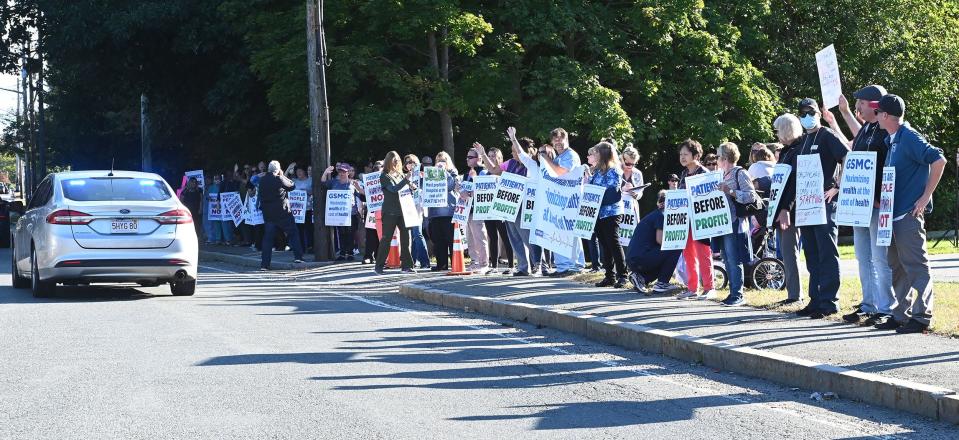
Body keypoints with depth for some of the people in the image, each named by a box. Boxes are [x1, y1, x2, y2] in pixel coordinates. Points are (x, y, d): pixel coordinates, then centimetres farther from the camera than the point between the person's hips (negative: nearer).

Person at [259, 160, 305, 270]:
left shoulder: (262, 180, 2)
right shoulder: (279, 179, -14)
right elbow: (292, 186, -2)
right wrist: (282, 176, 5)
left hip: (268, 213, 4)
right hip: (282, 211, -4)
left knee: (268, 237, 7)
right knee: (293, 233, 10)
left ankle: (264, 264, 3)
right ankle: (298, 256, 5)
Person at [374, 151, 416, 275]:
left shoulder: (400, 174, 13)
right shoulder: (385, 176, -3)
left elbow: (406, 188, 20)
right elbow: (393, 189, -16)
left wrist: (412, 186, -1)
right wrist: (406, 180, -22)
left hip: (402, 210, 5)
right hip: (390, 212, -5)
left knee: (405, 237, 0)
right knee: (386, 238, -1)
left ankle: (406, 265, 5)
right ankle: (379, 266, 7)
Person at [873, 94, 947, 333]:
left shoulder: (909, 137, -13)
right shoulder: (891, 140, 14)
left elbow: (939, 160, -20)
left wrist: (926, 196, -17)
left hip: (910, 213, -10)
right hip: (895, 212, 10)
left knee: (915, 266, -6)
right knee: (898, 266, 12)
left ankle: (922, 316, -4)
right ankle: (900, 315, 18)